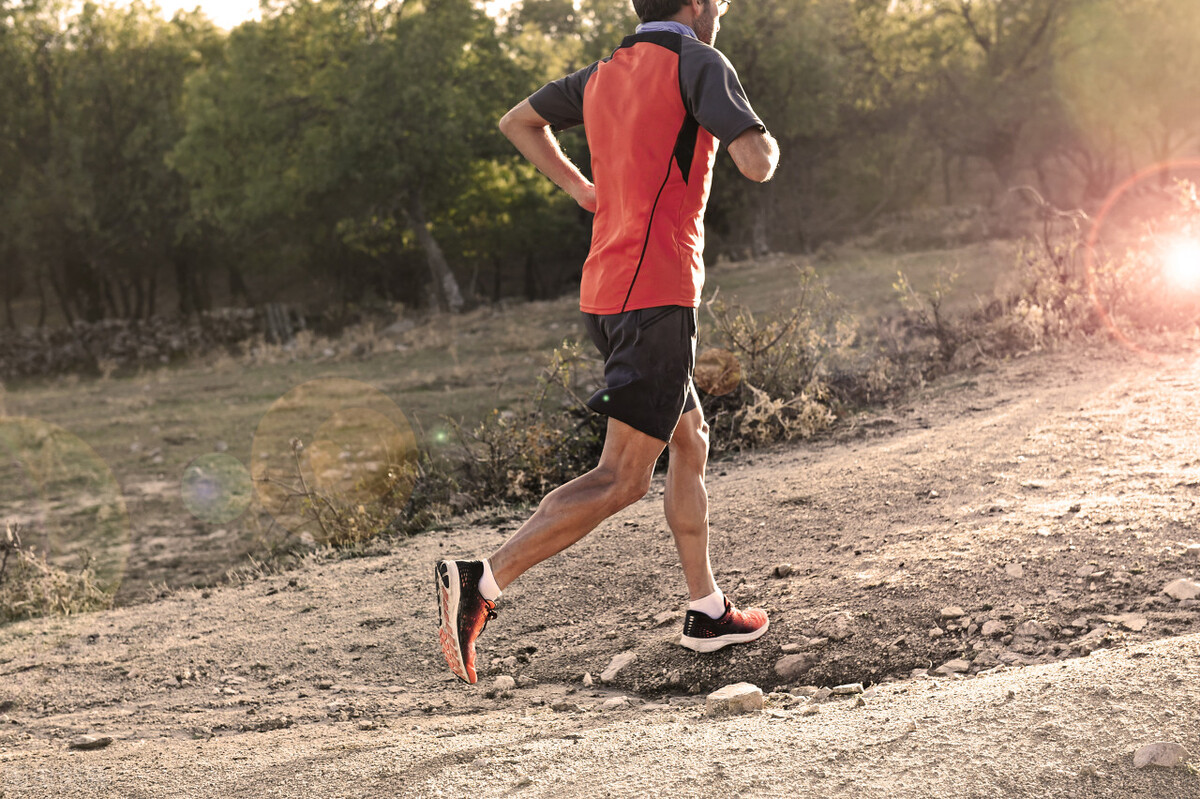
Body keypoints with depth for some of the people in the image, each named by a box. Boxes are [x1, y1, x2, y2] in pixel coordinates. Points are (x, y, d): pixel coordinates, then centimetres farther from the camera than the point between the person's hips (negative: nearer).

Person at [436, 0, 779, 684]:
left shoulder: (604, 74, 16)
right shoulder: (698, 62, -6)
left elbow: (519, 122, 28)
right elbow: (758, 164, -15)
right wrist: (765, 137, 8)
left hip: (604, 291, 9)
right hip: (657, 295, -9)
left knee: (691, 443, 21)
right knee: (622, 480, -8)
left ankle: (709, 612, 28)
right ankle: (481, 582, -17)